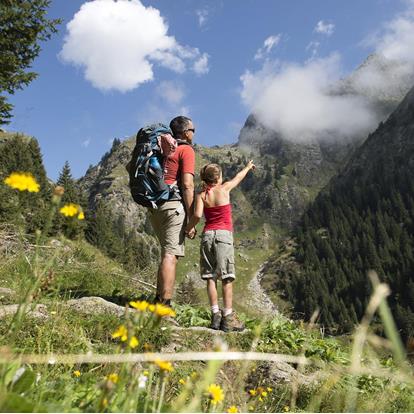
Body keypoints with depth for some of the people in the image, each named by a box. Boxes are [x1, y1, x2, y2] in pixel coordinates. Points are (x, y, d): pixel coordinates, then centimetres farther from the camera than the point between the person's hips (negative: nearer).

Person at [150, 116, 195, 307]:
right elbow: (187, 186, -11)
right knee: (171, 255, -10)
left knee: (167, 252, 17)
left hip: (154, 206, 8)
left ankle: (159, 301, 17)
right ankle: (164, 306, -13)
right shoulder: (186, 150, -1)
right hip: (174, 205, -8)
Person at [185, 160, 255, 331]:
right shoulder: (224, 189, 3)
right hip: (224, 234, -2)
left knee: (211, 277, 5)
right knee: (227, 277, -1)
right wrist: (248, 167, 38)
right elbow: (238, 178, 21)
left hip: (207, 234, 3)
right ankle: (228, 317, -2)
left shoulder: (201, 195, 5)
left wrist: (189, 228, 6)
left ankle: (215, 316, 4)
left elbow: (197, 215, -11)